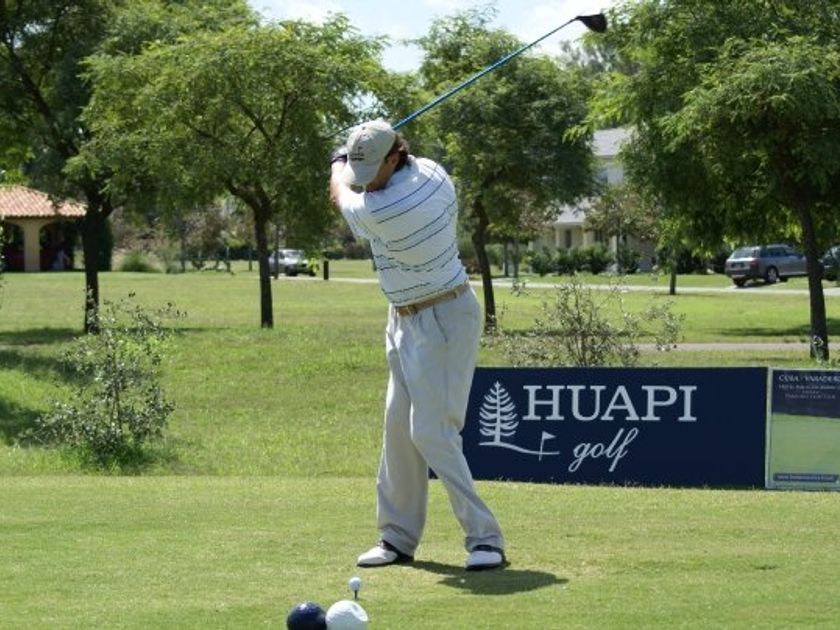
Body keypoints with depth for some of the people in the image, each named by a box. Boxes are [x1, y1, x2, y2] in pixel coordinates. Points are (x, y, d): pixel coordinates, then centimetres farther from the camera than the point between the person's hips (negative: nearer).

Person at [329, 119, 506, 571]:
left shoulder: (381, 210, -26)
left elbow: (339, 193, -3)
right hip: (407, 321, 10)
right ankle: (398, 537, 17)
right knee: (399, 427, 11)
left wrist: (338, 165, 18)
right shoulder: (432, 173, -2)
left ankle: (484, 538, -12)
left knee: (431, 431, -14)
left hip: (440, 323, -10)